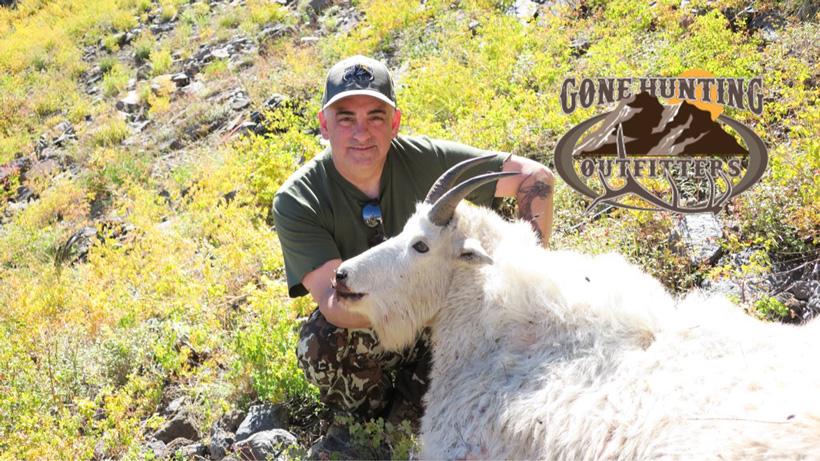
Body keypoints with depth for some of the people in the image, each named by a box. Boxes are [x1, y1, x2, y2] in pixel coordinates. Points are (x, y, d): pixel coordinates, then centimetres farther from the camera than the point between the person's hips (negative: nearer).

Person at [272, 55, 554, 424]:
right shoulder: (296, 203, -20)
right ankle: (367, 421, -2)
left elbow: (535, 176, -10)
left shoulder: (425, 159, -16)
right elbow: (331, 300, -31)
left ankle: (408, 405, -2)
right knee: (327, 338, -34)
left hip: (437, 330, 2)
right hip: (359, 338, -2)